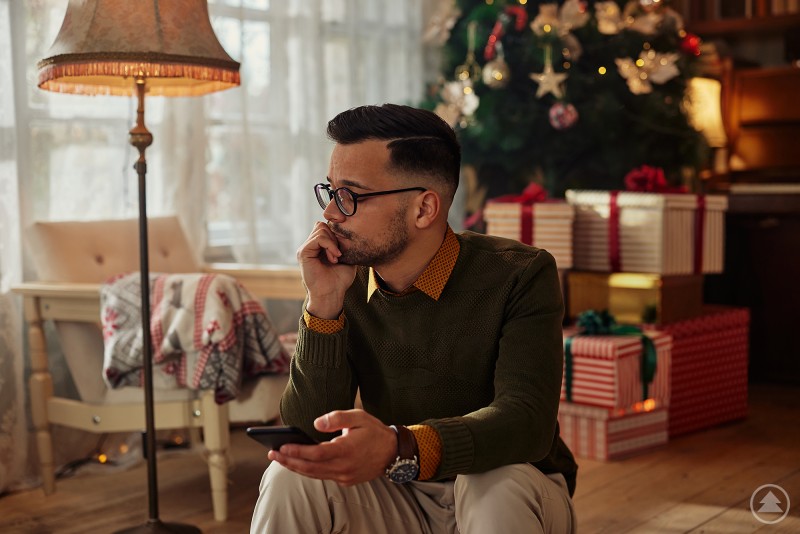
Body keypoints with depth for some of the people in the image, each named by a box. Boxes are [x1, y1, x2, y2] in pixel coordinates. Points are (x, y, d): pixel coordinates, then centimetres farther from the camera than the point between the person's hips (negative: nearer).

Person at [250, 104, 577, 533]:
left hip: (512, 498, -2)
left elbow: (527, 420, -28)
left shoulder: (518, 276, -15)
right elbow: (307, 434, -11)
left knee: (499, 487, -34)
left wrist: (400, 449, -46)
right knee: (289, 478, -23)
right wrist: (324, 303, -22)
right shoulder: (343, 286, -5)